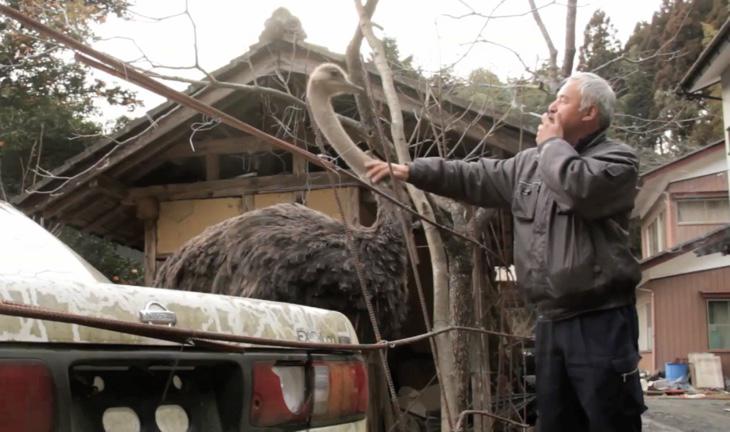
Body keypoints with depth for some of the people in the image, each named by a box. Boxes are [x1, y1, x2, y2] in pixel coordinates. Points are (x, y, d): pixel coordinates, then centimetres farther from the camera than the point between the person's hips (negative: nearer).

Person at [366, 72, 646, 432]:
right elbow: (475, 177, 19)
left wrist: (552, 144, -5)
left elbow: (579, 189, -23)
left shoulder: (617, 159, -3)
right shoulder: (530, 163, 18)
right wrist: (409, 170, 12)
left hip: (600, 322, -7)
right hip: (550, 322, 7)